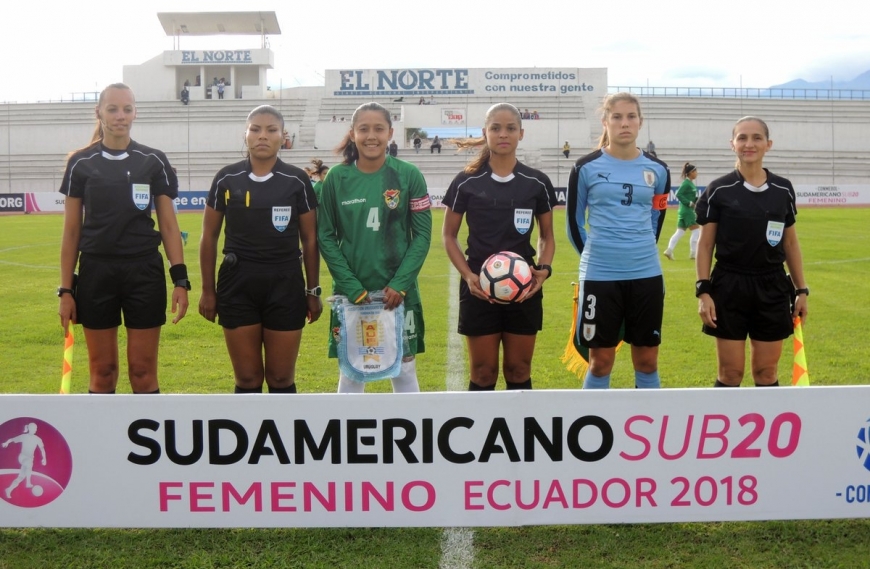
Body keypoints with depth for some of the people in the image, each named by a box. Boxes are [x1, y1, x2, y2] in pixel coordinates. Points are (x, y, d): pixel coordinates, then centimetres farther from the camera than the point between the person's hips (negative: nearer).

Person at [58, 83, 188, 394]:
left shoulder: (154, 161, 2)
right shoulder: (81, 163, 3)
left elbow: (168, 225, 2)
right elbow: (71, 231, 5)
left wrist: (180, 279, -6)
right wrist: (65, 289, 1)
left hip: (144, 272, 0)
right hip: (96, 273, 1)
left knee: (143, 372, 3)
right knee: (102, 372, 8)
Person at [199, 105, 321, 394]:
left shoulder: (297, 181, 0)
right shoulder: (226, 179, 1)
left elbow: (310, 240, 5)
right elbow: (209, 237, 7)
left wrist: (313, 290, 3)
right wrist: (207, 290, 4)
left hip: (285, 285, 0)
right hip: (238, 285, 1)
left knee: (281, 378, 7)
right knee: (247, 379, 7)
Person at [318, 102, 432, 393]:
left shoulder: (408, 175, -3)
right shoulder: (337, 177, -2)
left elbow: (422, 235, -2)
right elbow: (326, 237, -1)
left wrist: (400, 283, -11)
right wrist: (351, 286, -10)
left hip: (398, 291, 0)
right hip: (351, 291, 0)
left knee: (404, 368, 10)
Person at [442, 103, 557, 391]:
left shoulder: (537, 182, 2)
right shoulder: (466, 182, -2)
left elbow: (547, 236, 10)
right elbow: (449, 235, 3)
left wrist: (544, 268, -9)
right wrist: (467, 274, -12)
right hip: (479, 288, -1)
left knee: (518, 372, 10)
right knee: (483, 374, 6)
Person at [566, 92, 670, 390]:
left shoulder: (657, 170, 4)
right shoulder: (586, 167, -3)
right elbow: (574, 222, 5)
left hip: (646, 274, 2)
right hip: (599, 275, -2)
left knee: (647, 361, 9)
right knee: (601, 362, 5)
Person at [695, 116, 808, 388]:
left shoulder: (783, 190, 5)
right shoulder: (719, 190, -4)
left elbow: (790, 242, 12)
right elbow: (705, 244, -2)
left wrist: (801, 289, 10)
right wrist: (703, 290, -9)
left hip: (772, 288, 3)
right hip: (729, 287, -3)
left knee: (766, 373, 9)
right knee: (731, 373, 1)